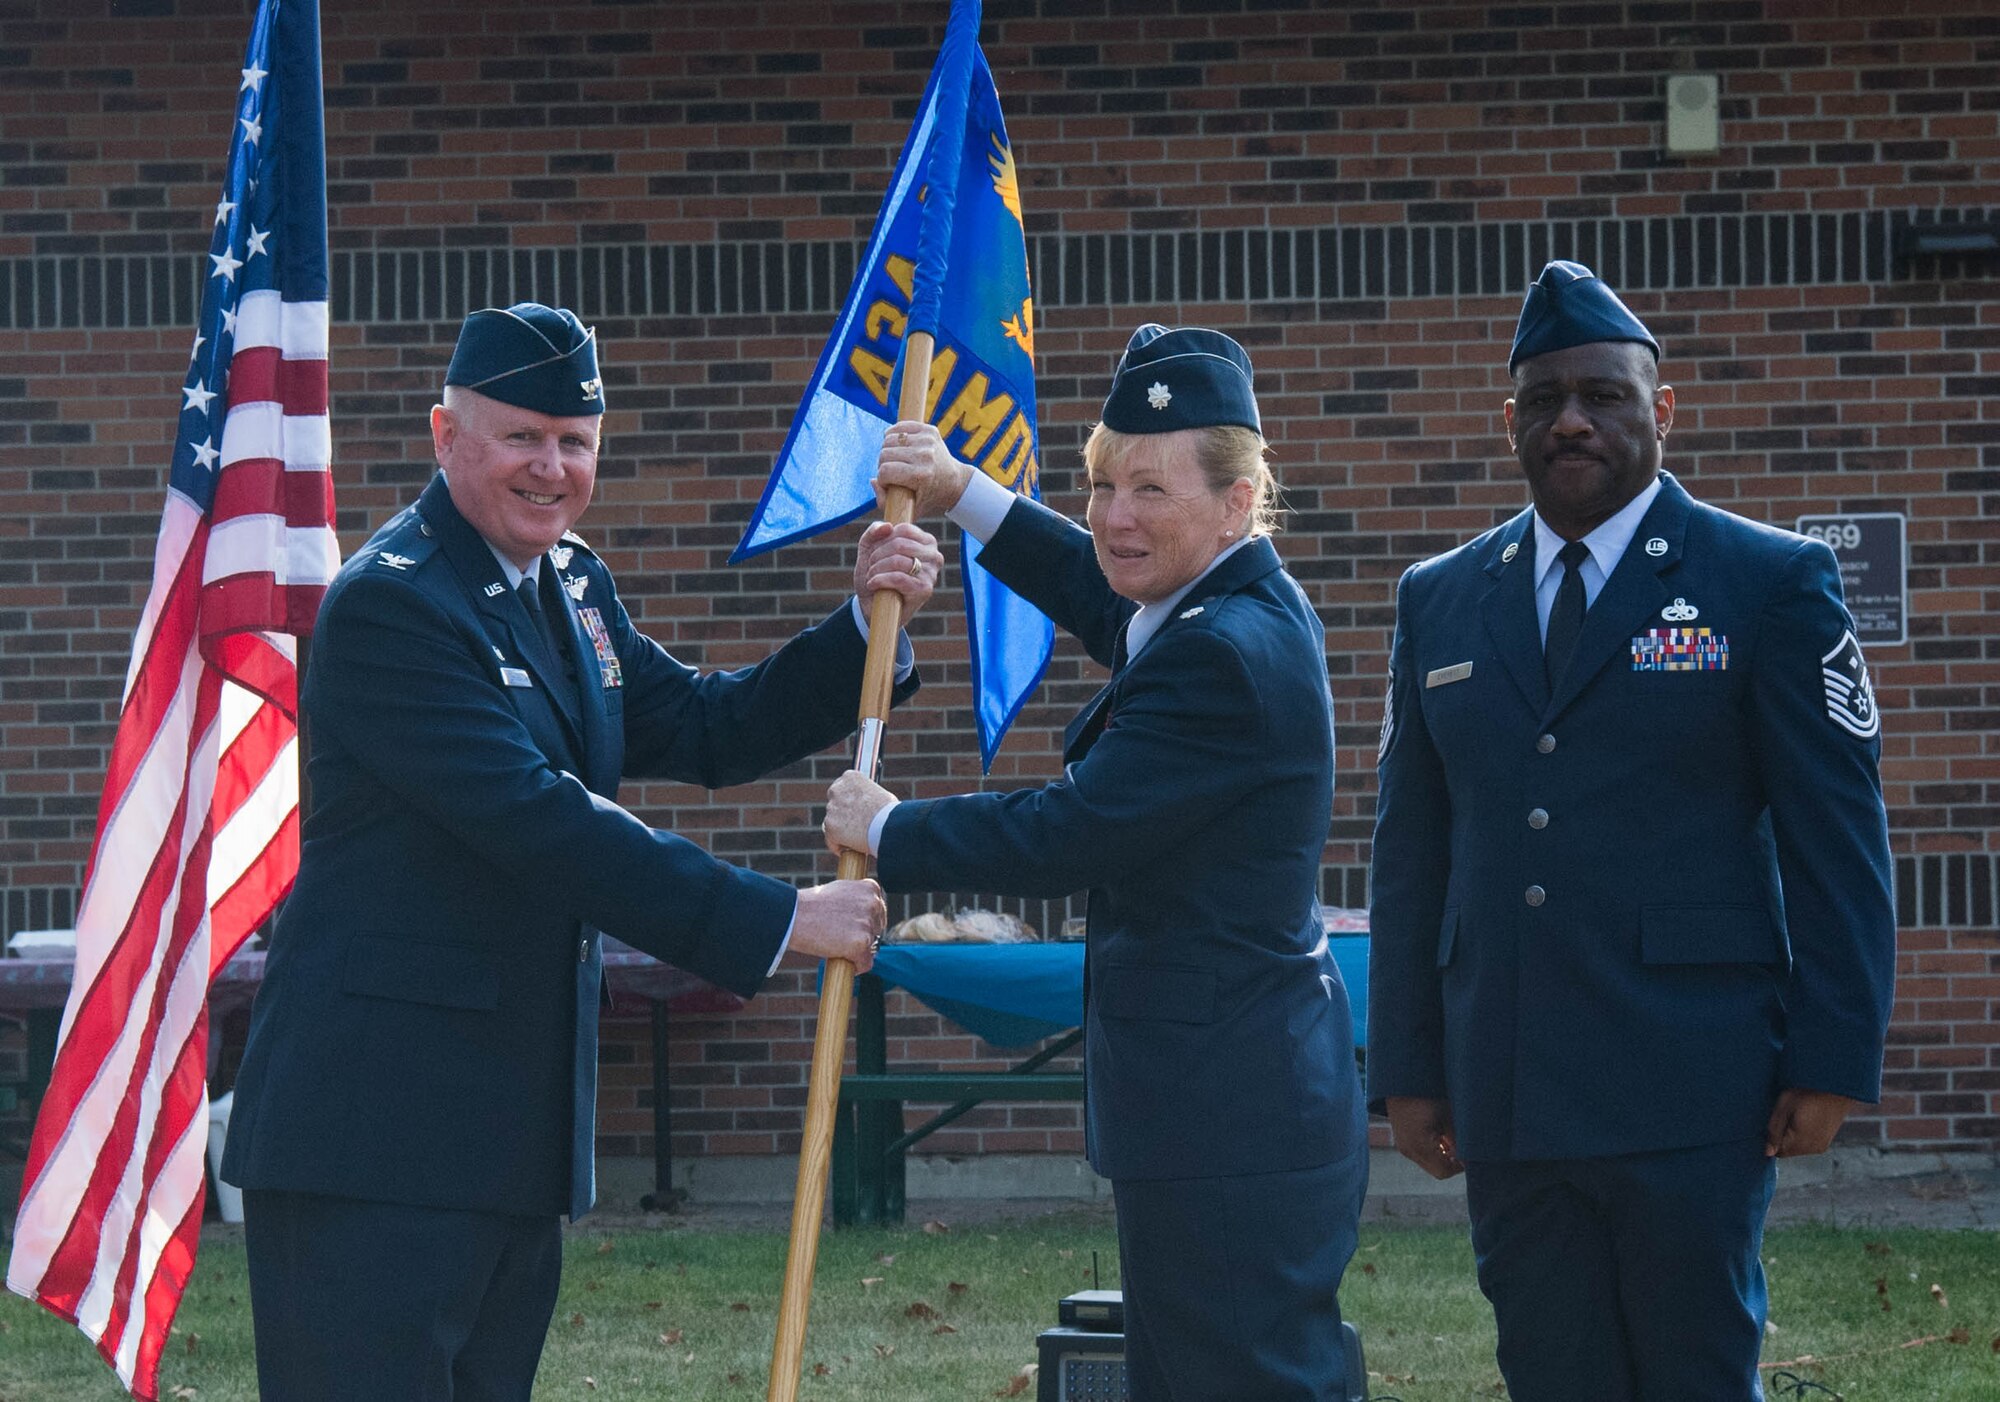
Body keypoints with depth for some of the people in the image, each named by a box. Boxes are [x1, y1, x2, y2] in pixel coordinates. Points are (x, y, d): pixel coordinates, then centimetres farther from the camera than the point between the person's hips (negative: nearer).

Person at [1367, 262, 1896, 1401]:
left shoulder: (1773, 583, 1)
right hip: (1508, 1094, 4)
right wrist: (1408, 1067, 9)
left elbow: (1838, 840, -2)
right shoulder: (1440, 602, 14)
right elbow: (1412, 847, 15)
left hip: (1691, 1091, -4)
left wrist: (1833, 1061, -8)